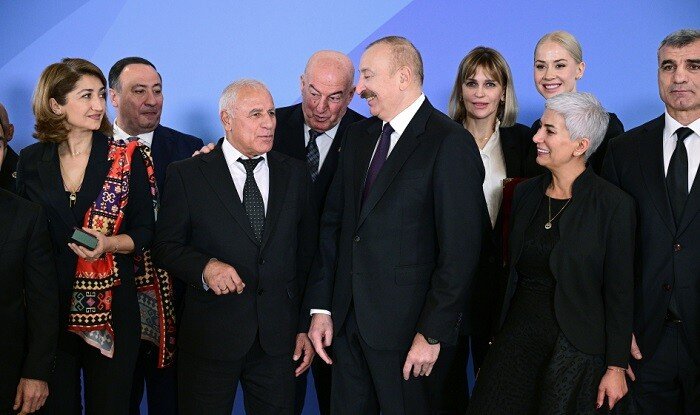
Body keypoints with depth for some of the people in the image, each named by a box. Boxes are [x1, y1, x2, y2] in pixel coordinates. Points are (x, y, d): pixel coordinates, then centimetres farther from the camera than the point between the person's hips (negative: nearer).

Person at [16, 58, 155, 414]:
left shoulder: (126, 158, -1)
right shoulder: (31, 160, 3)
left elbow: (144, 232, 1)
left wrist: (108, 243, -19)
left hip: (111, 311, -1)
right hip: (48, 308, 1)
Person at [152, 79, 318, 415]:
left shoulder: (295, 173, 7)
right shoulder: (186, 174, -1)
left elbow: (307, 255, 9)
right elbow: (166, 246, 0)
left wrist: (307, 326, 7)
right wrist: (205, 267, -20)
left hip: (279, 337, 2)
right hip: (210, 335, -2)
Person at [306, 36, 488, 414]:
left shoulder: (451, 143, -13)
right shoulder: (358, 135, 10)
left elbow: (459, 251, -15)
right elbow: (333, 223, 11)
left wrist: (433, 334, -15)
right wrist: (321, 306, 5)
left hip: (407, 326, -6)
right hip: (347, 320, 6)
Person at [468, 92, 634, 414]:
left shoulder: (614, 205, -10)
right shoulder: (526, 193, 6)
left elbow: (619, 293, -8)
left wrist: (616, 367, -7)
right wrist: (498, 335, 13)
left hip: (575, 350, -4)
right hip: (517, 336, 5)